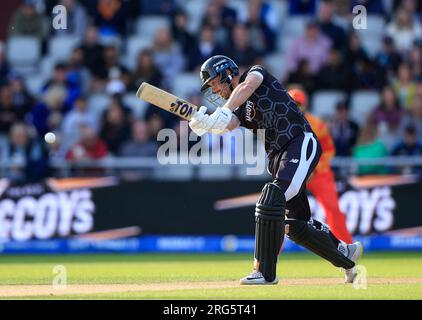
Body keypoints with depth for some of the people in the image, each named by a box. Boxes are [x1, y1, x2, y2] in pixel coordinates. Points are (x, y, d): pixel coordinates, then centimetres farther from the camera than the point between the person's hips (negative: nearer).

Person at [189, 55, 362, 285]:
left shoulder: (256, 72, 7)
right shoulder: (239, 109, 20)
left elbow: (247, 87, -18)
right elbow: (228, 126, -3)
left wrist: (223, 112, -30)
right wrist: (204, 124, -25)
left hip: (302, 144, -9)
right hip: (278, 158, 9)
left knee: (271, 199, -24)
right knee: (296, 225, 10)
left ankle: (265, 271, -26)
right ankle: (345, 254, 31)